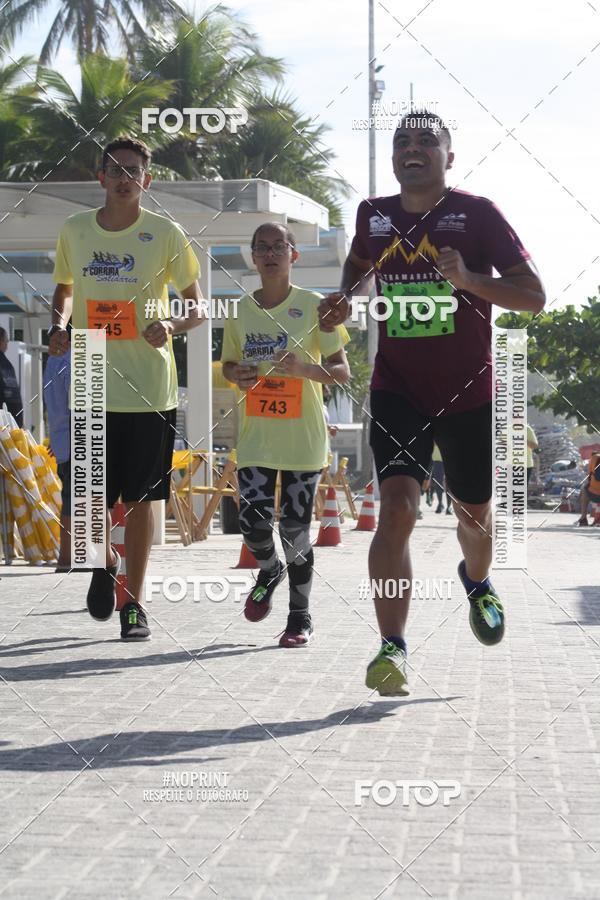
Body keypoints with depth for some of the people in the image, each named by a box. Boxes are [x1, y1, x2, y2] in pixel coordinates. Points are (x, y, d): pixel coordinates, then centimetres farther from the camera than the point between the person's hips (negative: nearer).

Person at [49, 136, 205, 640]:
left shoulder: (165, 234, -1)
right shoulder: (74, 231, 6)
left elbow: (199, 308, 4)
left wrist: (172, 328, -17)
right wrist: (59, 326, 1)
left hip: (150, 388, -2)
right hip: (91, 386, 2)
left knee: (141, 498, 3)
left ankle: (133, 604, 15)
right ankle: (106, 562, 30)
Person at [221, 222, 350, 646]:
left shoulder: (313, 306, -4)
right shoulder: (240, 309, 6)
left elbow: (342, 372, -3)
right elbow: (228, 364, 19)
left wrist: (304, 368, -22)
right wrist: (238, 376, -5)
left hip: (303, 435, -2)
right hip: (255, 435, 3)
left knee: (296, 530, 0)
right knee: (253, 522, -6)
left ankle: (301, 616, 16)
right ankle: (269, 571, 29)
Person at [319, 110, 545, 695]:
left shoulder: (477, 214, -7)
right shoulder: (373, 215, 3)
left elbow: (533, 297, -10)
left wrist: (468, 279, -25)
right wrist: (345, 299, 6)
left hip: (468, 394, -1)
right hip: (397, 390, 1)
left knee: (474, 514, 16)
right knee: (397, 509, -19)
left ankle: (477, 582, 52)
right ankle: (392, 647, -22)